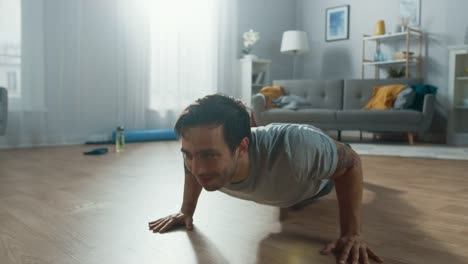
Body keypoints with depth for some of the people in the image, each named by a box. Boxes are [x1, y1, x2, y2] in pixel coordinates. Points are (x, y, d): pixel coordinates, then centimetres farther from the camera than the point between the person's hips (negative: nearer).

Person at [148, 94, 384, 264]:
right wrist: (186, 211, -9)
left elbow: (350, 162, -34)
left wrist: (351, 233, -35)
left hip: (316, 181, -2)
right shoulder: (200, 150, -38)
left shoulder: (294, 148, -54)